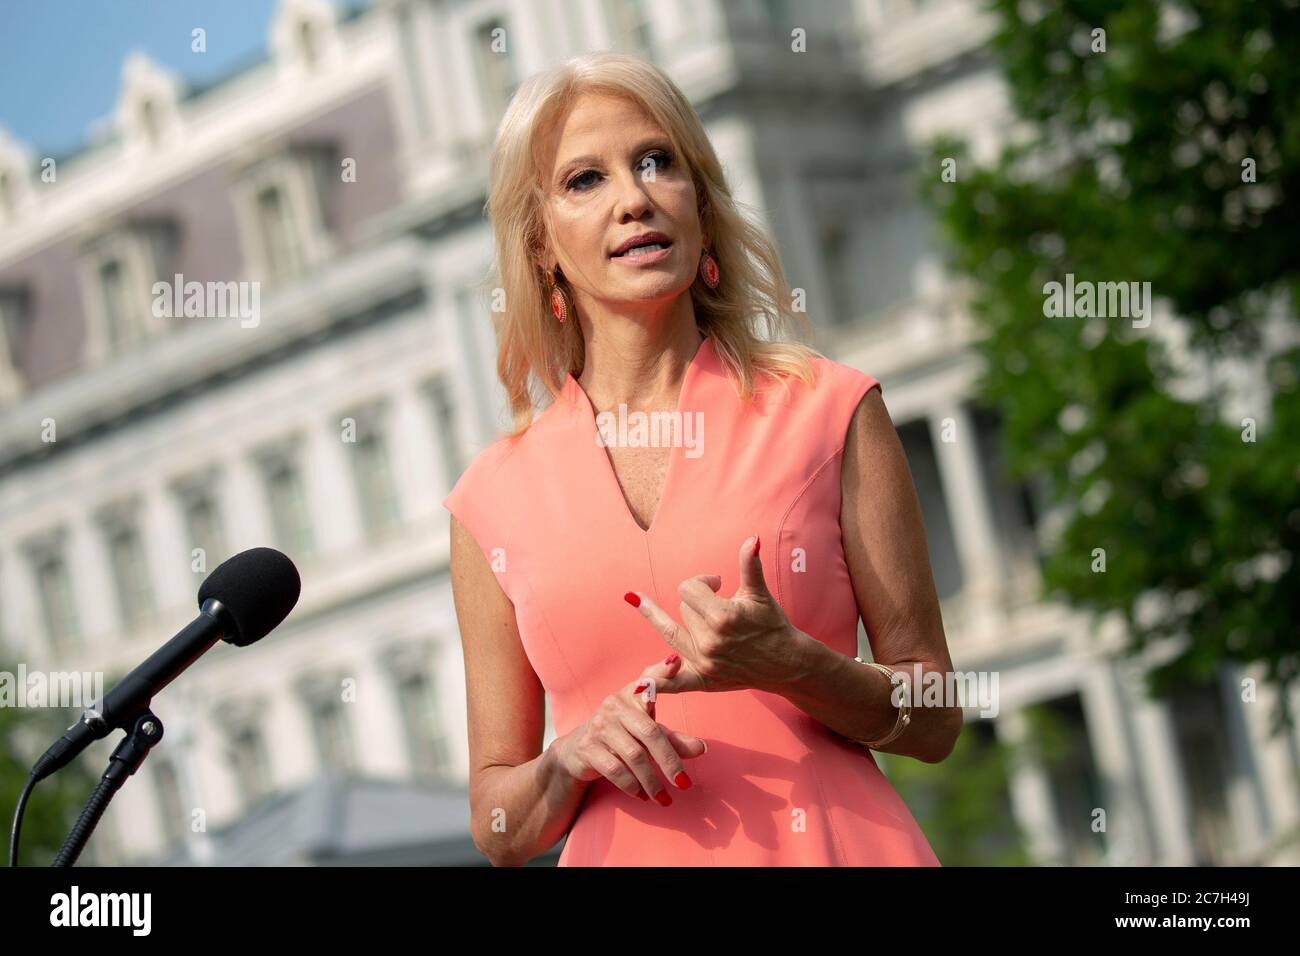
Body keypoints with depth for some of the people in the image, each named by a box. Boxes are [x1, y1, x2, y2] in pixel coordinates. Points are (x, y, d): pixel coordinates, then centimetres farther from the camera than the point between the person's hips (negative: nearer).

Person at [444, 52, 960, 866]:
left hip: (840, 843, -1)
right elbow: (499, 829, 10)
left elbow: (935, 720, 2)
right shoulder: (495, 499, 4)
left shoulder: (829, 410, 1)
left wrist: (789, 667, -14)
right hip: (628, 854, 1)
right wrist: (570, 763, -10)